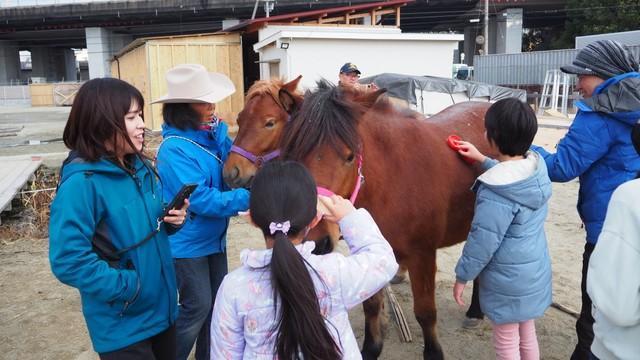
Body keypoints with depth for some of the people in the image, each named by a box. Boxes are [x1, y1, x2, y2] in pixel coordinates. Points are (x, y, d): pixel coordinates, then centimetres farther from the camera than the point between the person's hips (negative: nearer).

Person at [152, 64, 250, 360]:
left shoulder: (214, 132, -3)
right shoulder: (174, 149, -24)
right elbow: (201, 200, -27)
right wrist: (249, 198, -31)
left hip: (214, 236, 7)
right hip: (188, 242, -7)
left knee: (218, 302, 19)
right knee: (197, 307, 4)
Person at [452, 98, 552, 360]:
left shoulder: (495, 192, -29)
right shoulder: (537, 167, -6)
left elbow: (482, 241, -22)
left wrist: (462, 276, -10)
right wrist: (482, 161, 16)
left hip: (508, 280, -8)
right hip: (536, 270, 8)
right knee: (527, 334, 25)